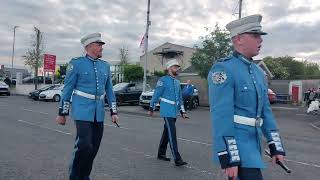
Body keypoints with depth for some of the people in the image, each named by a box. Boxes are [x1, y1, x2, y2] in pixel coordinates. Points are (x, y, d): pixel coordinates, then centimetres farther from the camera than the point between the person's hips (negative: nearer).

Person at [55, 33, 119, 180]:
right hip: (82, 112, -5)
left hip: (99, 114, 5)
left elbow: (109, 90, 12)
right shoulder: (76, 63, -4)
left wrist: (113, 112, 7)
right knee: (84, 147, -13)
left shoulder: (105, 66, 10)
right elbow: (67, 89, -2)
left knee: (94, 148, 9)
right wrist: (62, 113, -2)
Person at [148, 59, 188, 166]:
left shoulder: (177, 82, 15)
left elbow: (180, 98, 19)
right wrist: (151, 108, -2)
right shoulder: (163, 80, -7)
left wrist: (182, 111, 15)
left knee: (166, 133, 15)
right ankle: (177, 159, -8)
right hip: (167, 112, -7)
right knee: (172, 134, -10)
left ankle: (161, 154, 27)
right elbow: (156, 95, -5)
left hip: (175, 112, 7)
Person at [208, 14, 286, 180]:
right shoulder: (223, 69, -16)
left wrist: (276, 146, 11)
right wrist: (228, 158, -22)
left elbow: (265, 110, 14)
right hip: (235, 141, -8)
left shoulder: (258, 72, 11)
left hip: (253, 141, 8)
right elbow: (221, 115, -21)